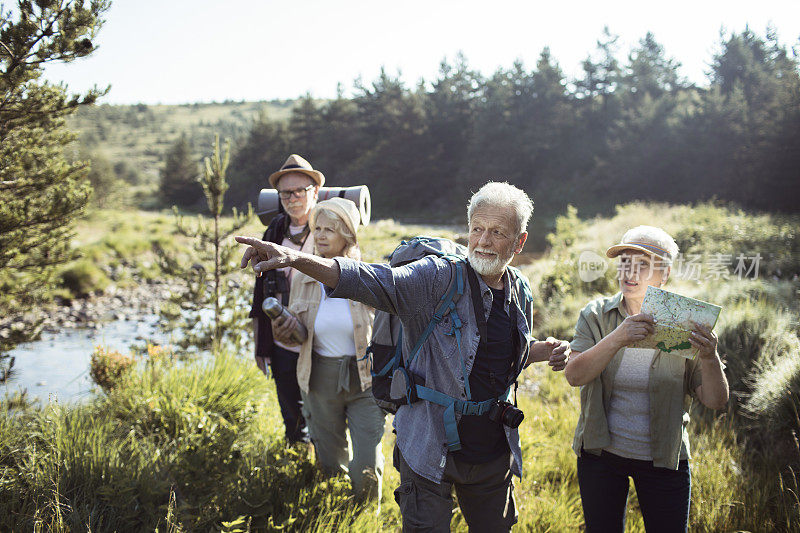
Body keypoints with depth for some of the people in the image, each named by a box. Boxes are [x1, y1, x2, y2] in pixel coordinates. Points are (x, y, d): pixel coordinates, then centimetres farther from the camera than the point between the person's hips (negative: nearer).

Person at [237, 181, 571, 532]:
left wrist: (546, 351, 0)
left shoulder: (520, 293, 3)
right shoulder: (437, 279, -16)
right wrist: (295, 259, -44)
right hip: (431, 449, -5)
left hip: (494, 453, 6)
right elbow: (368, 280, -30)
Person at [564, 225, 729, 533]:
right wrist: (617, 339, -32)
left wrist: (709, 359, -30)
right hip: (601, 453, 1)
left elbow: (715, 401, -10)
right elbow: (574, 375, -18)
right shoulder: (597, 315, -4)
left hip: (664, 460, -1)